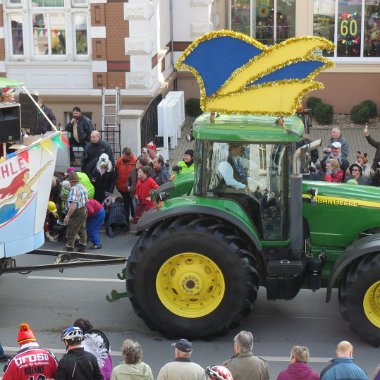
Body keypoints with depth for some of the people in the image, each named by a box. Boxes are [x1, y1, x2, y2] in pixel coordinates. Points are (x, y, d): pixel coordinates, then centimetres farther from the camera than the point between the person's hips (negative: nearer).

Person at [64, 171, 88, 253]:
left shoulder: (74, 189, -22)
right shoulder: (83, 187, 8)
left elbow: (73, 204, -31)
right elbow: (86, 201, 18)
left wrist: (67, 216, -31)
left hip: (76, 212, -10)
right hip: (84, 210, 10)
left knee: (71, 233, -1)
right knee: (82, 230, 19)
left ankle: (69, 250, 3)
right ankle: (82, 249, 28)